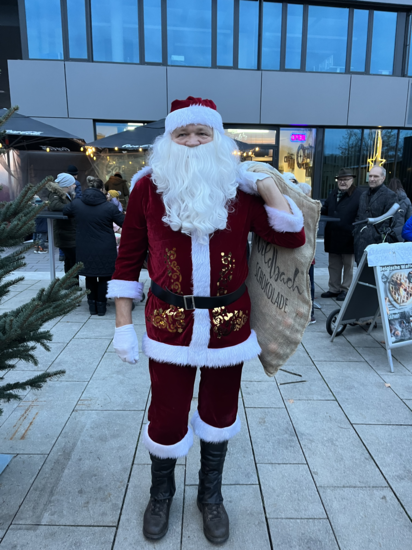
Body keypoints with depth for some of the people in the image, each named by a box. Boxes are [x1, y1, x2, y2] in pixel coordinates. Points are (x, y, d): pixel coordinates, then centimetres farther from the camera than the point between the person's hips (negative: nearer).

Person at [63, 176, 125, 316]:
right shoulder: (109, 207, -13)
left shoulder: (76, 204, -3)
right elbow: (125, 224, -6)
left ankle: (92, 306, 26)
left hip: (85, 251, 3)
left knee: (90, 277, 18)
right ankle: (101, 307, 19)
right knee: (103, 278, 12)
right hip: (105, 251, -3)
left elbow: (65, 211, 18)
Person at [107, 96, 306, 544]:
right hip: (170, 322, -1)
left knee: (220, 414, 17)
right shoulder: (149, 187, -3)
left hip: (229, 323, 2)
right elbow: (128, 258, 0)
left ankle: (211, 496, 45)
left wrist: (267, 185, -9)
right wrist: (123, 325, -2)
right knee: (167, 417, 10)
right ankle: (161, 495, 43)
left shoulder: (239, 189, 0)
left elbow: (292, 239, -3)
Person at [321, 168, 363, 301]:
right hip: (333, 237, 6)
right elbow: (325, 209, 22)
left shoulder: (359, 195, -7)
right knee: (333, 265, 14)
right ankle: (334, 289, 25)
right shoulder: (333, 194, 14)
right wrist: (318, 212, 1)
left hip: (348, 238, -6)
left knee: (348, 265, 8)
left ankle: (346, 290, 18)